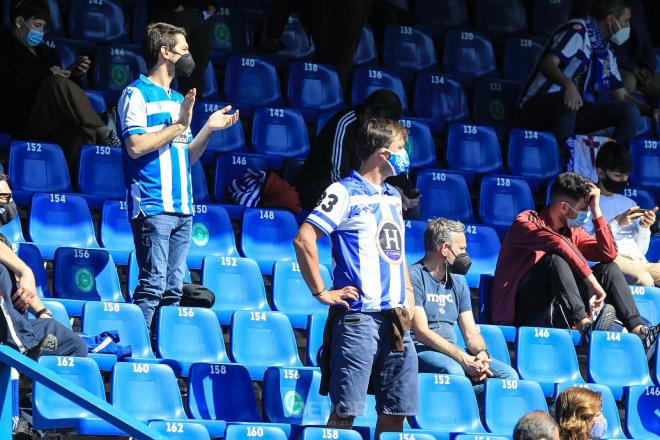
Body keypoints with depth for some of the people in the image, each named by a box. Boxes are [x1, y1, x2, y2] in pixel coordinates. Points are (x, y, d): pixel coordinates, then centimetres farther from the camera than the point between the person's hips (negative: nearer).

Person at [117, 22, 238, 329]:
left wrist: (209, 129, 9)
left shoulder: (177, 99, 22)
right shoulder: (137, 94, -3)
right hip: (153, 207, -8)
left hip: (182, 208, 8)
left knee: (174, 288, 6)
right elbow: (136, 146, -16)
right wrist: (178, 126, -12)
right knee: (153, 284, -13)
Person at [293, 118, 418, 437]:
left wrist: (408, 293, 16)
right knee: (345, 411, -8)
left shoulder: (393, 196, 19)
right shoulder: (345, 192, -6)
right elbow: (303, 239, -14)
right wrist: (321, 292, -13)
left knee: (395, 410, 7)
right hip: (358, 316, -8)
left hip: (396, 318, 8)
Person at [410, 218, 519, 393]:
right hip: (421, 351, -8)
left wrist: (482, 353, -11)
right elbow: (422, 332, -16)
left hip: (452, 352, 8)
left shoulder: (458, 282, 19)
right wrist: (463, 358, -25)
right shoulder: (414, 277, -6)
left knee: (509, 375, -10)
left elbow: (471, 333, 14)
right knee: (453, 371, -38)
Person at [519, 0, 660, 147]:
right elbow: (547, 64, -23)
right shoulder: (578, 30, -9)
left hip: (573, 113, 8)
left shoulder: (607, 54, 16)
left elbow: (622, 95, 22)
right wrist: (568, 85, -43)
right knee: (567, 101, -41)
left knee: (629, 111, -9)